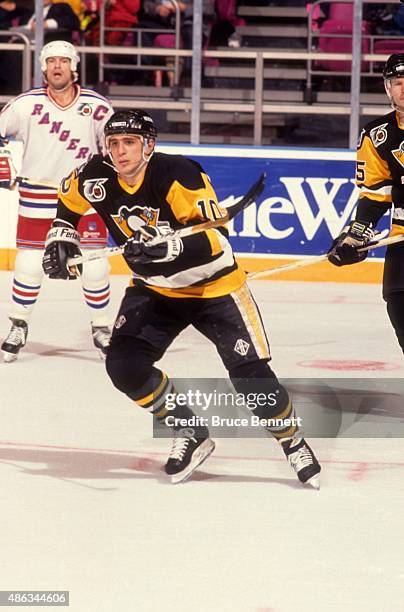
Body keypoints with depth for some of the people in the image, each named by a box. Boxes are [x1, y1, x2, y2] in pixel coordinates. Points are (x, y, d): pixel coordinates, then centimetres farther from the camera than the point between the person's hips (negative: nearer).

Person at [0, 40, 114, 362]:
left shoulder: (97, 107, -4)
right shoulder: (27, 104, -5)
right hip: (37, 196, 0)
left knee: (95, 265, -2)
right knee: (29, 263, 0)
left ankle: (101, 329, 14)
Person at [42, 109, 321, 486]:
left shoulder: (177, 175, -28)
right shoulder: (97, 178, -11)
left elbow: (215, 239, -34)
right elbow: (69, 203, 13)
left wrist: (165, 248, -48)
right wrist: (60, 239, -2)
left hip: (212, 284, -5)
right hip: (155, 289, 5)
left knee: (250, 375, -13)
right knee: (124, 365, -13)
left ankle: (293, 443, 12)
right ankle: (190, 434, 6)